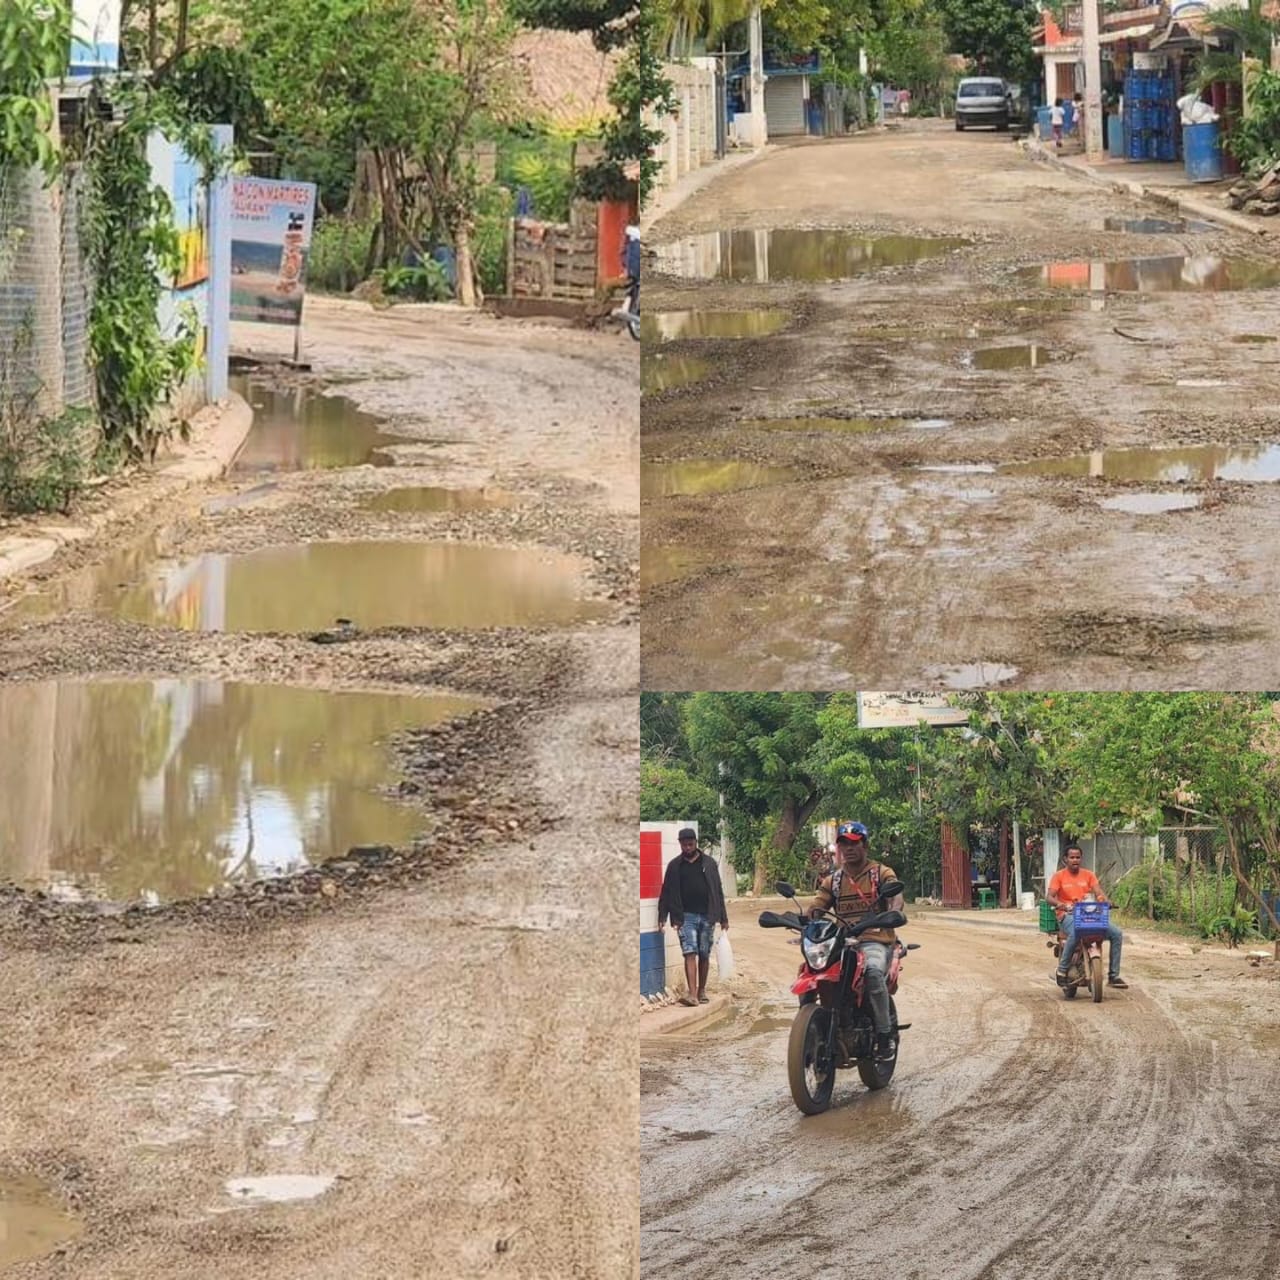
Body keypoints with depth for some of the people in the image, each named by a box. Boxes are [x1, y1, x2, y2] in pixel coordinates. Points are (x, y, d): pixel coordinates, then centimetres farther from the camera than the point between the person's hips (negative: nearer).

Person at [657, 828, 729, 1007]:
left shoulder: (709, 864, 6)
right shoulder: (675, 865, 5)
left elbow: (717, 891, 7)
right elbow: (667, 892, 5)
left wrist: (723, 918, 4)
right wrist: (662, 917, -3)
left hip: (706, 916, 1)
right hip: (686, 916, -1)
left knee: (704, 955, 7)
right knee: (690, 954, -11)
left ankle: (702, 991, 19)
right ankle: (692, 994, -19)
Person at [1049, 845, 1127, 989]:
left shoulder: (1088, 875, 14)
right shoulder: (1059, 876, 4)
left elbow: (1098, 893, 4)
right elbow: (1050, 897, -7)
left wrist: (1104, 900, -21)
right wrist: (1058, 904, -30)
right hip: (1068, 916, -4)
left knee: (1116, 933, -14)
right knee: (1075, 933, -40)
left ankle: (1113, 976, -7)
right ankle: (1061, 970, -22)